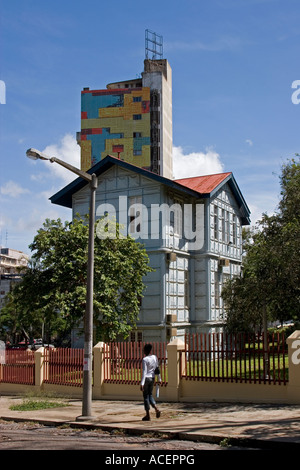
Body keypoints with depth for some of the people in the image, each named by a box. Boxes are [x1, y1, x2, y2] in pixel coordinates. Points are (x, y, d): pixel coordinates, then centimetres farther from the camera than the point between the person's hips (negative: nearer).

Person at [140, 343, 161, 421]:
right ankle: (156, 409, 1)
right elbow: (157, 368, 10)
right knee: (150, 395, 19)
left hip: (146, 378, -6)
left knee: (146, 396, 4)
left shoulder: (145, 360, -15)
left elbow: (144, 372, -19)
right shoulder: (155, 357, 2)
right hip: (152, 378, 6)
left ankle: (147, 415, 9)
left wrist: (142, 383, -19)